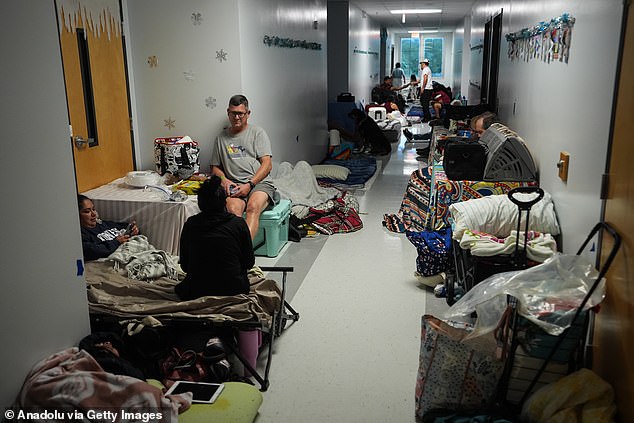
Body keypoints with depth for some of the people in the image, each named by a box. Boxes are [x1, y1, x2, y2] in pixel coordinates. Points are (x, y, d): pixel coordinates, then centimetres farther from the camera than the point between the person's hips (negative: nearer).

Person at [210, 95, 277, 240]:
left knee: (253, 207, -35)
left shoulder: (258, 133, 10)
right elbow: (215, 167, 24)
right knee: (232, 208, -33)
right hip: (234, 185, 2)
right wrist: (224, 180, 0)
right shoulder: (221, 138, 20)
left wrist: (249, 184, -13)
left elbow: (267, 164, 0)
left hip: (260, 182, -2)